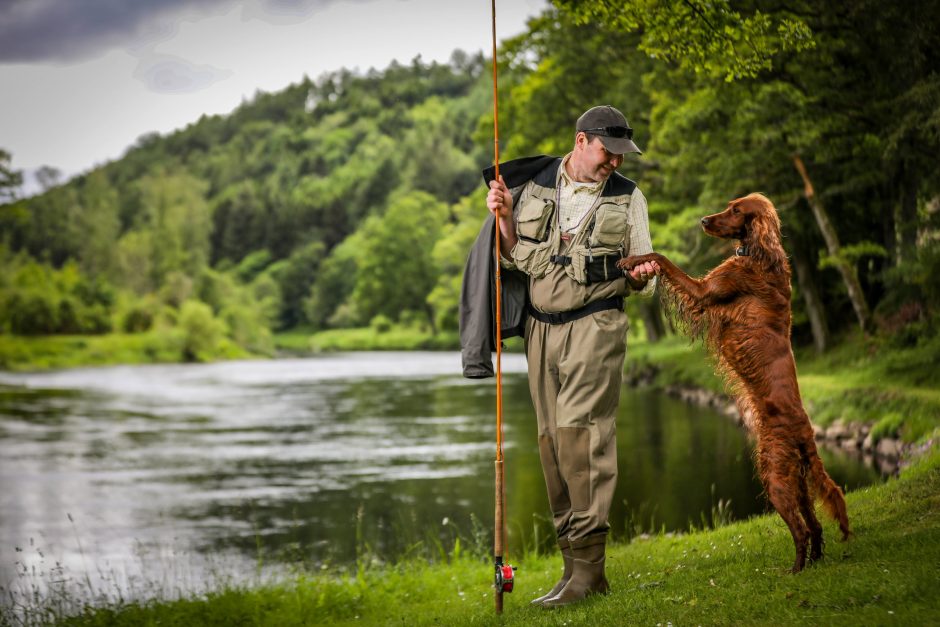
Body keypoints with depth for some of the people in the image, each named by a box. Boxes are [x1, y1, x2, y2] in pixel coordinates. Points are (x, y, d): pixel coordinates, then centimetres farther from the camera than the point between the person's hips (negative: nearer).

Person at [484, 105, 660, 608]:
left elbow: (642, 280, 12)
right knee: (552, 440, 1)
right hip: (541, 325, 3)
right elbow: (512, 259, 12)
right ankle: (580, 568, 7)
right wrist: (504, 218, -5)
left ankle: (586, 562, -16)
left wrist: (641, 277, -10)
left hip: (596, 323, -3)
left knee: (579, 430, -17)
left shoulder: (628, 197, 8)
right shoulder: (533, 185, 9)